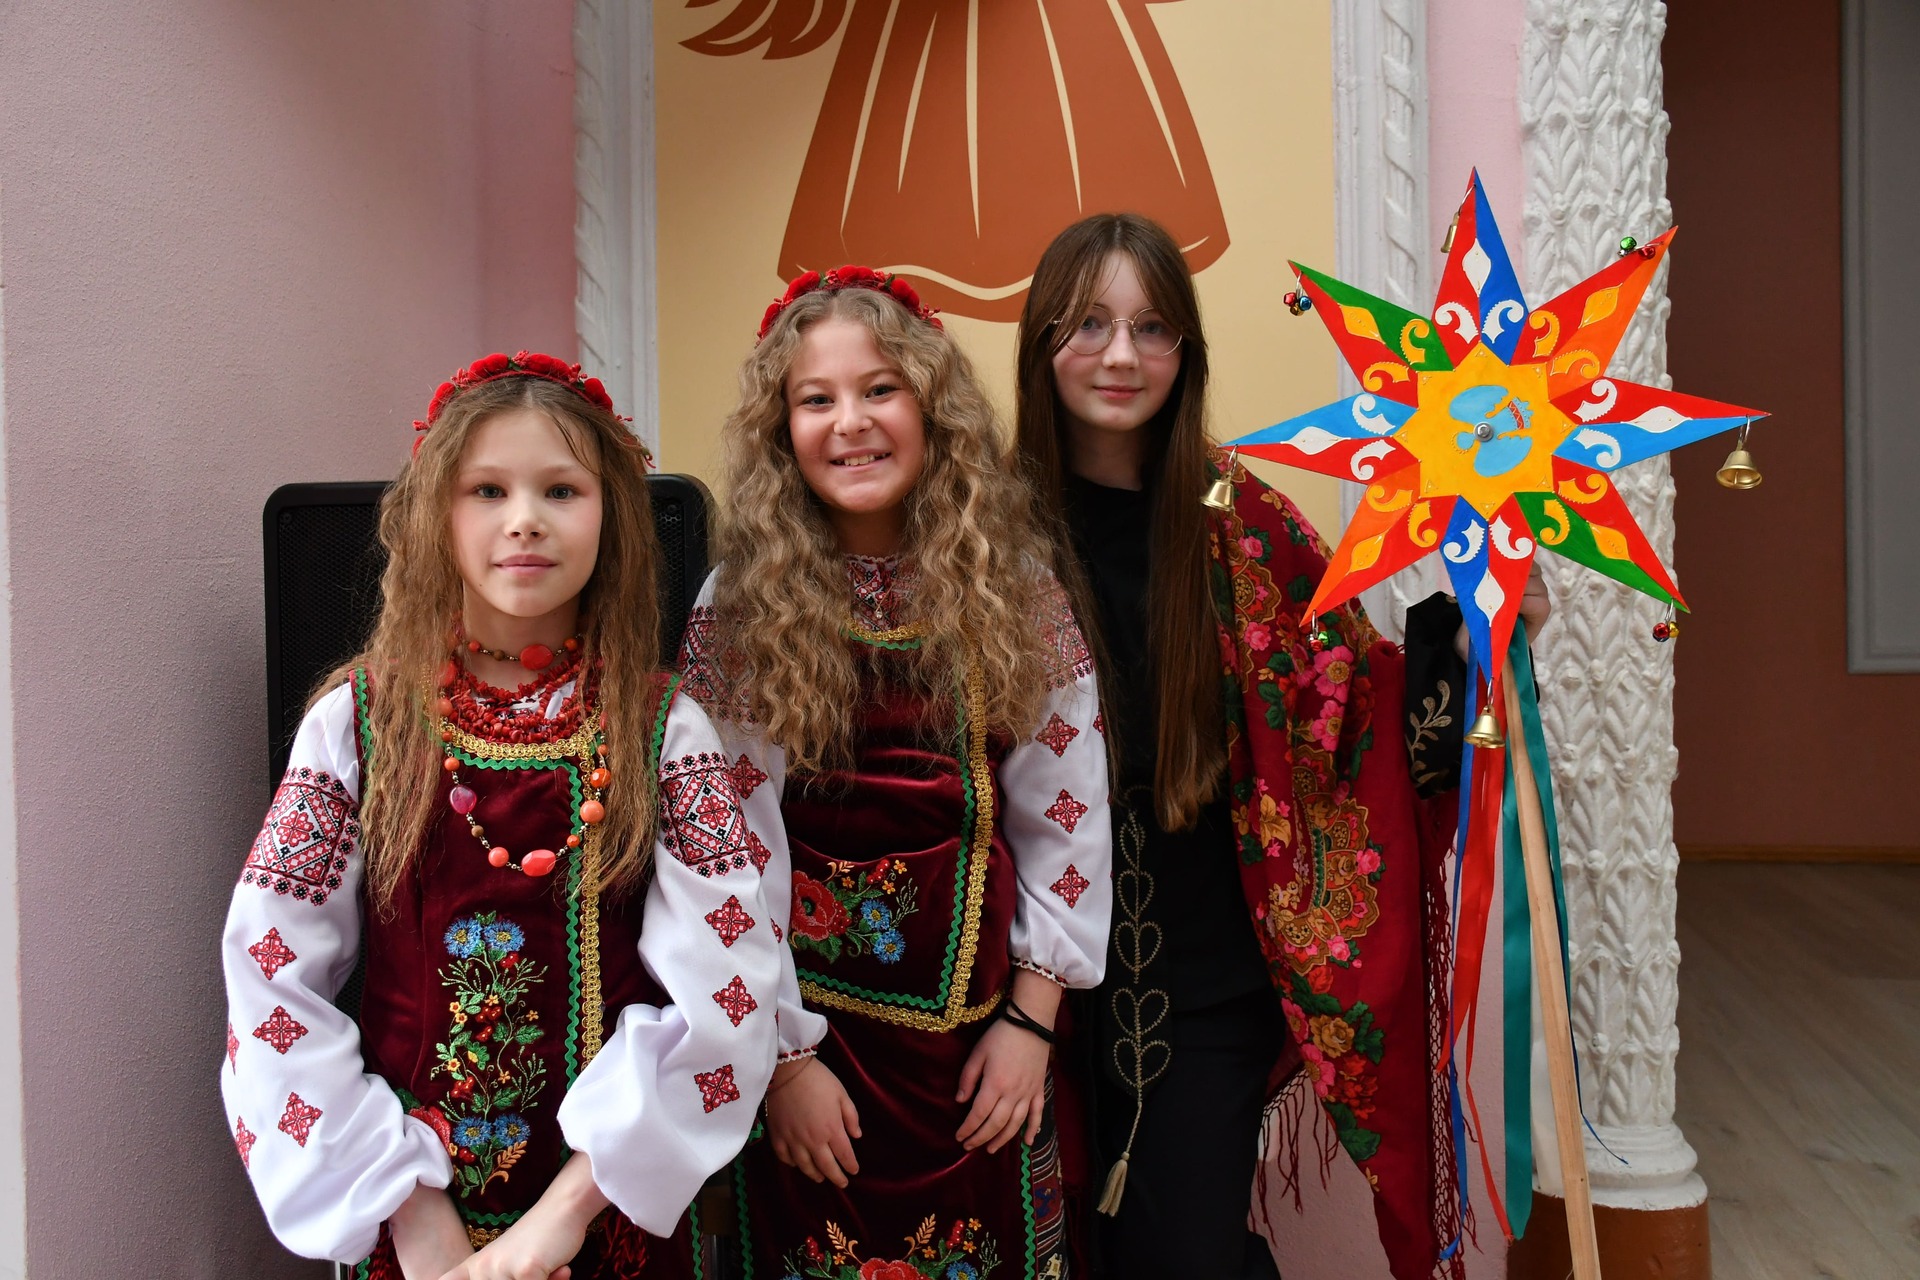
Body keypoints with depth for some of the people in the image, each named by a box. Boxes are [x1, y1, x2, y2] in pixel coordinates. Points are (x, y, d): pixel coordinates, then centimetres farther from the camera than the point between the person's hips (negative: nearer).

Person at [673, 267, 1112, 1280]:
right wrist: (782, 1054, -10)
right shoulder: (740, 606, -9)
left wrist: (1030, 1018, -4)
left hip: (976, 1020, 2)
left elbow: (1062, 815, -2)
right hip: (811, 1016, -1)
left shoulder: (1013, 587, -4)